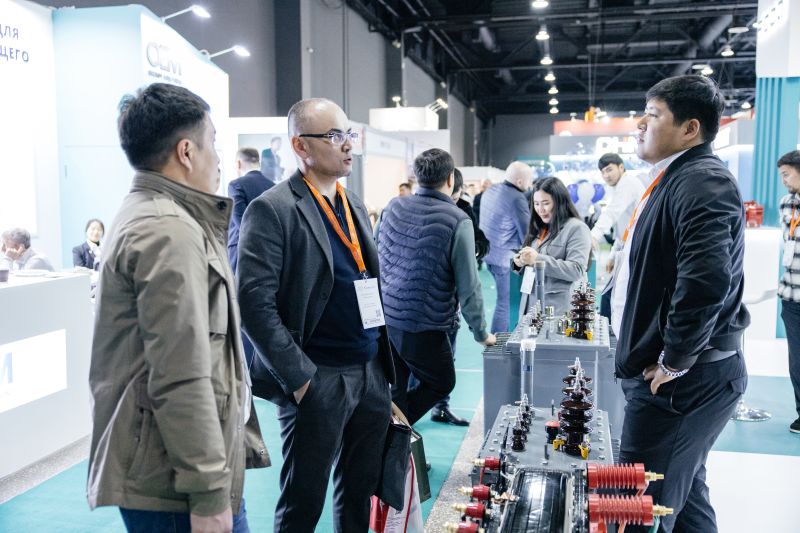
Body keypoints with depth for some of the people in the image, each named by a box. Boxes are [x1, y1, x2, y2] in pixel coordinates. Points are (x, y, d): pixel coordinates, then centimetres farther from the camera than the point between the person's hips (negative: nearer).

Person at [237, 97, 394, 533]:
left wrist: (386, 363, 13)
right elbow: (255, 303, -17)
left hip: (373, 374, 7)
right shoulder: (272, 210, -12)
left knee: (360, 494, 19)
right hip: (317, 381, -7)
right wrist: (298, 377, -17)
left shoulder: (353, 203, 13)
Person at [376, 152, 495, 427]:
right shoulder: (457, 221, -14)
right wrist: (481, 334, 0)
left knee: (394, 391, 16)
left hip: (385, 319, 6)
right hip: (422, 329, -5)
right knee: (443, 383, 17)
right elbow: (468, 287, -12)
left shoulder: (393, 207, 3)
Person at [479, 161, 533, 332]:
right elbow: (527, 235, -18)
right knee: (506, 303, 0)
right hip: (506, 258, -9)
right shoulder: (517, 198, -20)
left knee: (504, 299, 22)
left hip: (488, 253, 9)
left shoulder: (490, 191, 6)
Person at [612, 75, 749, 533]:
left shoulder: (700, 182, -19)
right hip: (679, 376, 10)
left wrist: (674, 362, -22)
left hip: (680, 380, -10)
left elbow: (706, 279, -33)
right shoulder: (676, 179, 14)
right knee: (685, 496, 21)